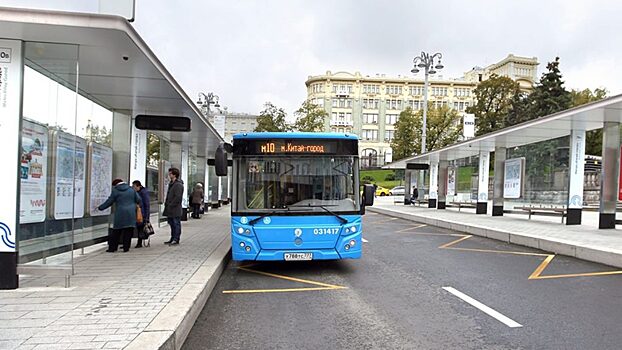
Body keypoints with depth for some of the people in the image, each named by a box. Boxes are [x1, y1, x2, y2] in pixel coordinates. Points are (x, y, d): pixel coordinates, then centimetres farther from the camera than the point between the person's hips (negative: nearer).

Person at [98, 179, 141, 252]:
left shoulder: (115, 191, -1)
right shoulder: (131, 190, 8)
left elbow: (109, 202, 3)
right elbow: (138, 200, 9)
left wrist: (100, 207, 15)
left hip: (120, 215, -2)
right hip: (131, 215, 3)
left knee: (116, 232, 5)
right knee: (128, 232, 5)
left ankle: (112, 248, 10)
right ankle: (126, 248, 6)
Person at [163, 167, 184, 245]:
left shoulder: (178, 185, -14)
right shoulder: (171, 183, 17)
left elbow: (178, 197, -20)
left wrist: (171, 205, -17)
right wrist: (166, 203, 14)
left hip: (175, 209, -10)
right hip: (170, 209, 10)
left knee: (176, 223, -3)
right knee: (172, 224, 14)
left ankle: (176, 239, 1)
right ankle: (173, 239, 23)